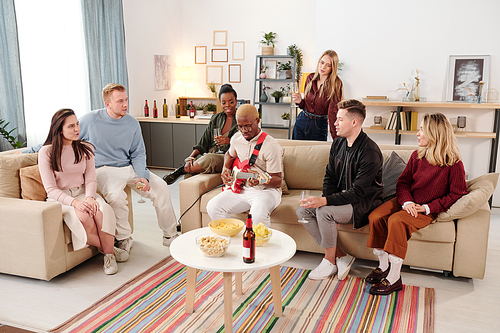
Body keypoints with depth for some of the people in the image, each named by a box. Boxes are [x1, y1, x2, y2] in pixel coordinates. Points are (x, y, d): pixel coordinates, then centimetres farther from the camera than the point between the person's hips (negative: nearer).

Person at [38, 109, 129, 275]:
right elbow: (50, 189, -10)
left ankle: (109, 254, -17)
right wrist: (74, 202, -26)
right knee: (82, 216, -35)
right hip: (60, 198, -3)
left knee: (102, 211, -30)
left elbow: (90, 179, 3)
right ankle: (105, 248, -13)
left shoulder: (85, 148, 6)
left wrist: (90, 197, -20)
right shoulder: (46, 152, -6)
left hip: (83, 193, 3)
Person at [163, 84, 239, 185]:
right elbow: (203, 144, 10)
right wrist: (191, 157, -8)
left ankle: (181, 170, -16)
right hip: (210, 154, 5)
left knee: (209, 159, -35)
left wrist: (229, 141, -22)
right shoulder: (216, 119, 16)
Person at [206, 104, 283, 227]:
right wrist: (225, 169, 7)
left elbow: (278, 181, -15)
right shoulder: (236, 138, 3)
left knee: (258, 212, -38)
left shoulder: (271, 146, -17)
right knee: (213, 207, -16)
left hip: (266, 190, -6)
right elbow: (230, 155, 28)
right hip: (241, 188, 6)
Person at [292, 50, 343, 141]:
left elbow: (333, 111, -20)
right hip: (302, 121, 5)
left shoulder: (335, 84, -14)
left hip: (320, 126, -4)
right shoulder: (310, 77, 1)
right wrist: (300, 101, -10)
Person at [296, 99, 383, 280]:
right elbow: (329, 178, 8)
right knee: (302, 210, -10)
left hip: (364, 203, -8)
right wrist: (325, 200, -11)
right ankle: (340, 256, -6)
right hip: (341, 197, 8)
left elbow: (358, 192, -26)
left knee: (324, 211, -31)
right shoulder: (338, 144, 4)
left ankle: (330, 261, -8)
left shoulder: (370, 152, -22)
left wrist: (324, 201, -34)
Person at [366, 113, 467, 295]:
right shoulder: (417, 155, 7)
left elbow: (457, 194, -9)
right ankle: (383, 266, -5)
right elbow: (403, 182, 8)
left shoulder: (454, 164, -10)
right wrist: (406, 201, -13)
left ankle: (394, 278, -24)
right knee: (375, 217, -21)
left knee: (397, 221, -33)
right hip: (408, 203, 6)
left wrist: (427, 207, -17)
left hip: (428, 210, -6)